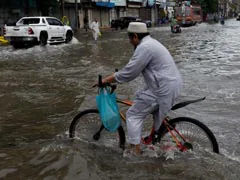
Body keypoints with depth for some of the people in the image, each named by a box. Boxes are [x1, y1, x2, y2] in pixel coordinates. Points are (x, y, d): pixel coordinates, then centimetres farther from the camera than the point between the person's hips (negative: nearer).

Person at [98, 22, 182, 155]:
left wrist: (106, 80, -7)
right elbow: (133, 69, 23)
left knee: (133, 115, 1)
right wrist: (114, 76, 22)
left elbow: (128, 73, -17)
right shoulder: (151, 42, 18)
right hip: (173, 85, 10)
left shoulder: (144, 47, -15)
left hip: (163, 89, -10)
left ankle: (135, 150, 4)